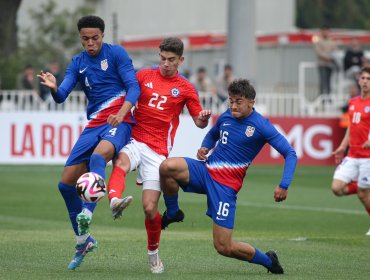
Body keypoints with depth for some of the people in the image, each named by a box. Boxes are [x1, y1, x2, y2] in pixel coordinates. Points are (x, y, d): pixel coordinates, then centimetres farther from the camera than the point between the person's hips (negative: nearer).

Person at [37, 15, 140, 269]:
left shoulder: (116, 53, -2)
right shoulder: (78, 63, 12)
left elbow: (133, 86, -9)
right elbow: (62, 96, 2)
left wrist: (121, 113, -26)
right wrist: (54, 88, -22)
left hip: (119, 122, -6)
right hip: (94, 125, 6)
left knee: (98, 156, -38)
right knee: (66, 182, 0)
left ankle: (87, 213, -51)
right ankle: (84, 240, 14)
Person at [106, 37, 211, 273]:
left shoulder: (185, 88, 8)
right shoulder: (144, 76, 10)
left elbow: (199, 122, 10)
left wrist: (204, 119, -13)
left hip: (158, 150, -1)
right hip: (134, 141, 1)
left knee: (150, 208, -6)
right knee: (121, 163, -37)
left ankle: (154, 253, 17)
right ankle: (115, 202, -64)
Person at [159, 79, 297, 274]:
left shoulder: (262, 126, -9)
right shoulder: (226, 116, 8)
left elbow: (290, 154, -7)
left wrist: (283, 186, -19)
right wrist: (205, 148, 6)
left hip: (226, 184, -5)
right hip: (205, 170, 5)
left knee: (224, 247, -9)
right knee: (167, 167, -27)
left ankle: (268, 261, 20)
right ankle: (172, 213, 0)